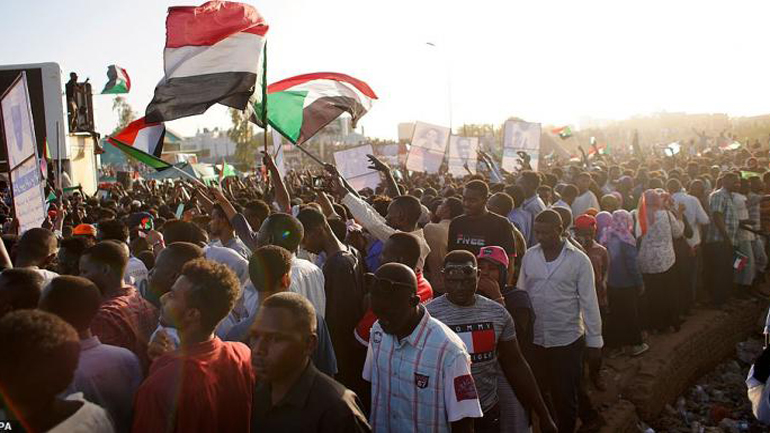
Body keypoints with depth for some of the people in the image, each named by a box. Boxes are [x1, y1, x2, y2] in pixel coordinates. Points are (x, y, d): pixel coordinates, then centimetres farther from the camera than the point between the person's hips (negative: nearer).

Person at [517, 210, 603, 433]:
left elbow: (589, 302, -6)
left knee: (565, 397, 11)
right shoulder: (529, 256, 0)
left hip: (568, 340, -2)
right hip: (533, 339, 3)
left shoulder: (578, 259, -8)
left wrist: (594, 340, -5)